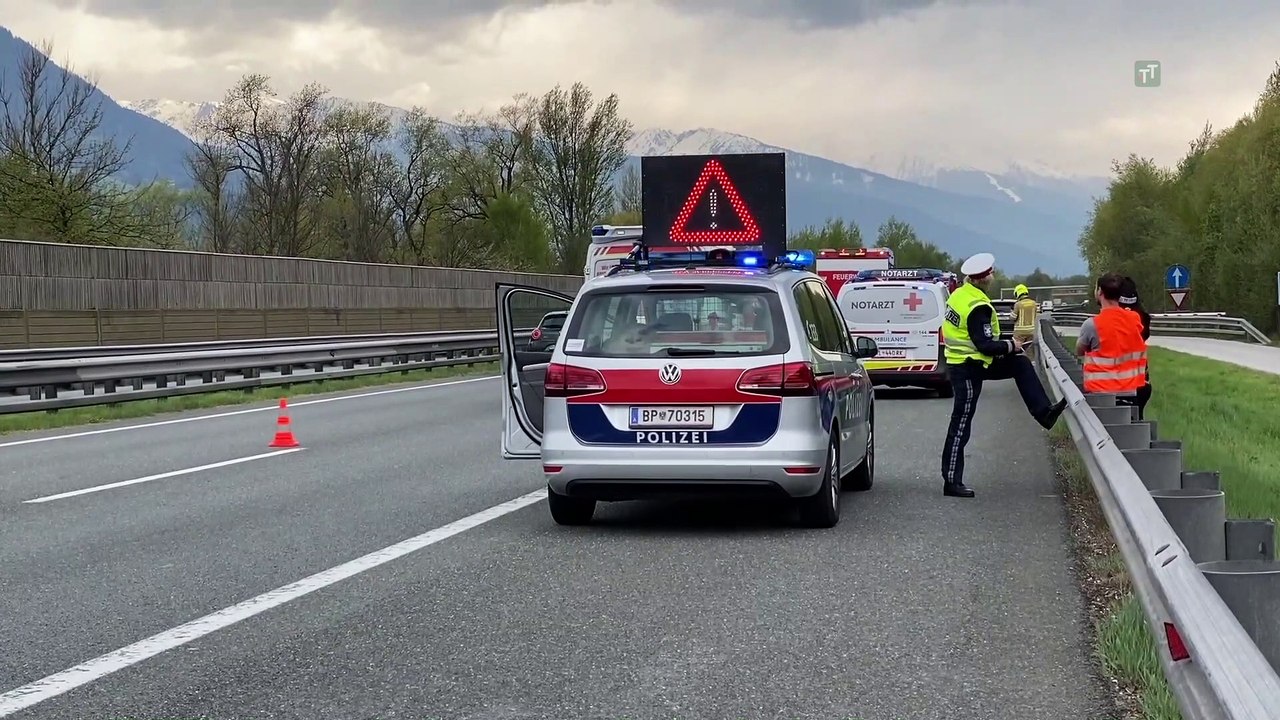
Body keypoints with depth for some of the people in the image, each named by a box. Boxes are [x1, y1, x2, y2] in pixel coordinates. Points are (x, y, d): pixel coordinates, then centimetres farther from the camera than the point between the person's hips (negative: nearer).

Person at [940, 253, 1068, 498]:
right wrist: (1011, 345, -9)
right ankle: (952, 482, 0)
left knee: (1021, 365, 17)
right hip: (968, 369, -10)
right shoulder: (978, 307, -24)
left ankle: (1043, 412, 19)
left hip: (962, 360, 10)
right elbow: (985, 345, -26)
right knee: (961, 425, -4)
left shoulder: (960, 294, 5)